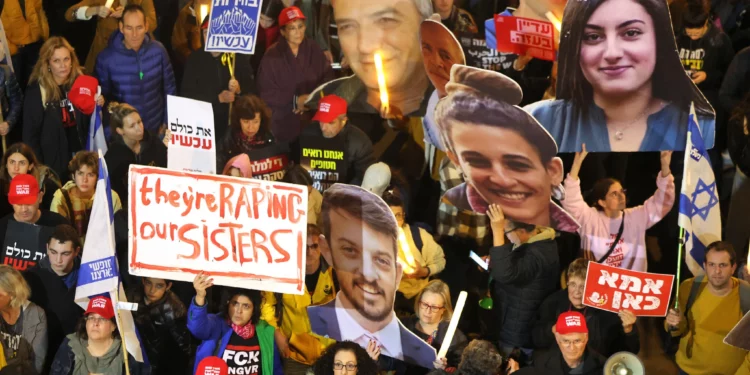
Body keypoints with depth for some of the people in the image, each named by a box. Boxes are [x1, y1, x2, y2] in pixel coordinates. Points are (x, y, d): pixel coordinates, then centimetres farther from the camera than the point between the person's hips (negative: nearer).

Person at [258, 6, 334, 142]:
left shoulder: (314, 51, 1)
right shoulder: (272, 56, -8)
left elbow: (328, 79, 2)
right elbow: (266, 92, -9)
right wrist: (295, 101, -15)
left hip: (313, 120, 2)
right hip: (284, 123, -2)